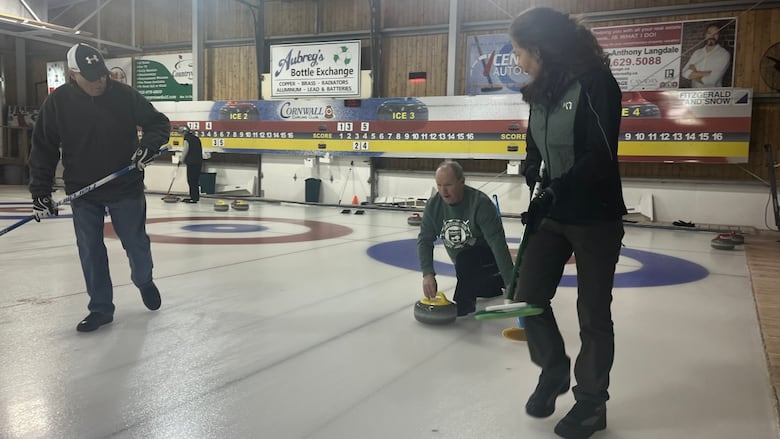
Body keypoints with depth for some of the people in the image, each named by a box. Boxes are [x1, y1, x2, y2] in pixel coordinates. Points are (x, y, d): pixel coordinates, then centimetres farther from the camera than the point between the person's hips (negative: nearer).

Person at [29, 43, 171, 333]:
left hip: (126, 188, -1)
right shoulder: (58, 102, -5)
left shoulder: (124, 95, -8)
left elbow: (159, 122, 2)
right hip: (82, 192, 1)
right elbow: (44, 149, 0)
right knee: (90, 251, 5)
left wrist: (149, 145, -20)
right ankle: (101, 308, 19)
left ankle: (144, 281, 38)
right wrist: (40, 192, -3)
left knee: (136, 243, 8)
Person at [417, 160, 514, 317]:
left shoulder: (481, 203, -30)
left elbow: (497, 243, -35)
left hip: (487, 258, -6)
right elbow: (425, 240, -14)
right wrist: (428, 273, -30)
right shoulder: (433, 204, -14)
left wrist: (511, 283, -40)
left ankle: (465, 302, -14)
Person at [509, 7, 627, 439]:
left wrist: (556, 191, -29)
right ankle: (553, 369, 29)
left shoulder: (594, 81, -15)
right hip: (553, 214, 7)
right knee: (528, 295, 4)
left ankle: (591, 401, 21)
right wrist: (531, 168, 0)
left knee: (593, 313, 4)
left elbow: (602, 155, -23)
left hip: (595, 217, -6)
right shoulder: (542, 90, 7)